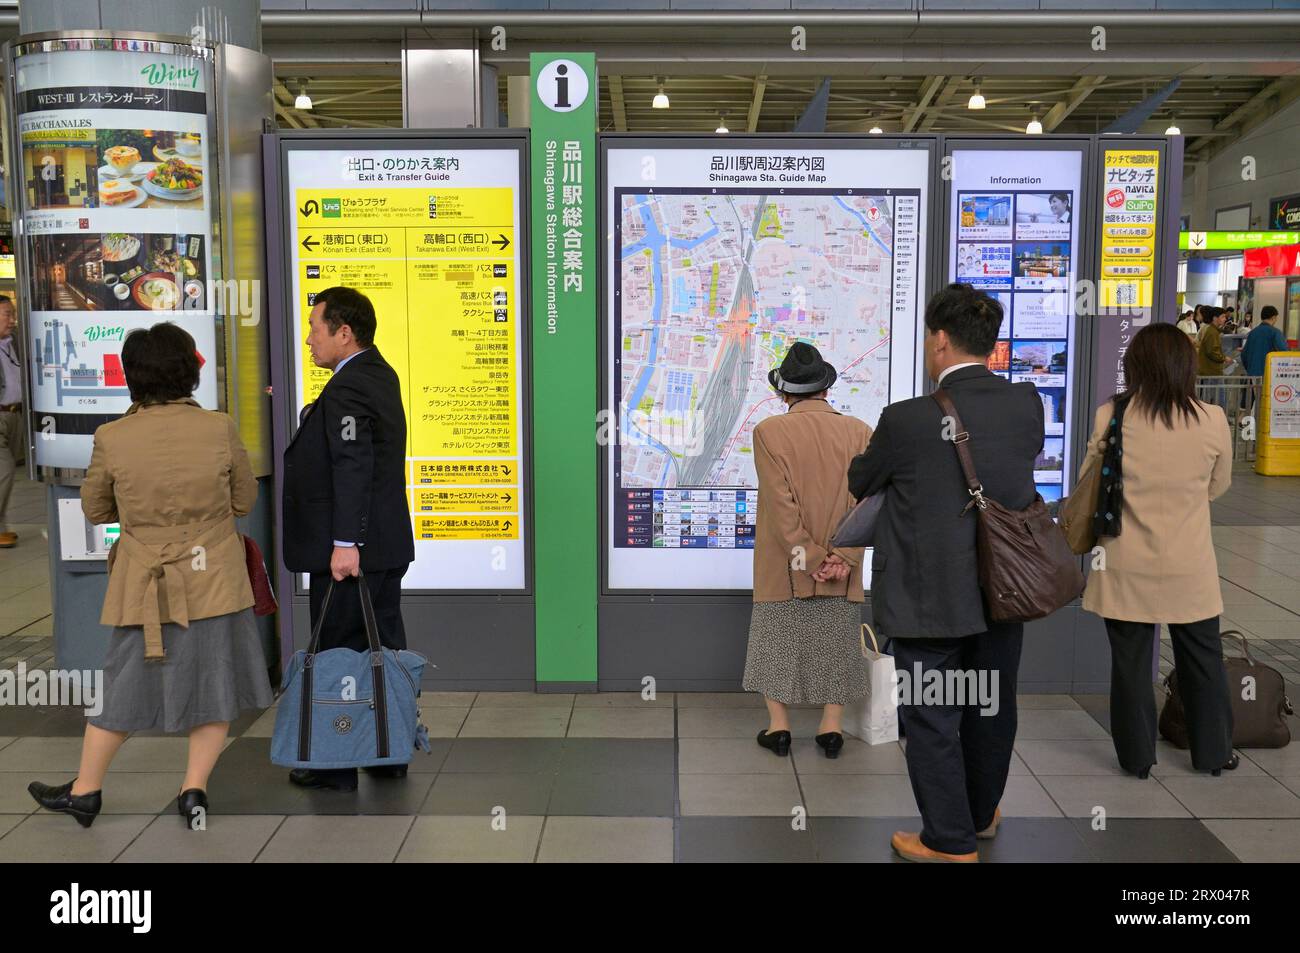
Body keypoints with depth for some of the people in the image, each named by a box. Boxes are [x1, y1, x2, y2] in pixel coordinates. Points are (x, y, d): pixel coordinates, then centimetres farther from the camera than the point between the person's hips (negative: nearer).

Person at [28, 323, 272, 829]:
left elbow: (94, 509, 4)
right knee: (213, 686, 14)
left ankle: (85, 791, 30)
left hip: (143, 584, 1)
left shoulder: (111, 438, -11)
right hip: (213, 578, -1)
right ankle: (194, 790, 14)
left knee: (123, 685, 15)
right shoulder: (220, 429, -12)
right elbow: (245, 499, 1)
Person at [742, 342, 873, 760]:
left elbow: (780, 505, -14)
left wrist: (808, 558, -10)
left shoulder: (769, 432, -11)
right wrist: (844, 557, -10)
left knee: (777, 640, 13)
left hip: (782, 569, -2)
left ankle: (778, 726, 16)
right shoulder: (860, 432, -3)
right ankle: (832, 728, 18)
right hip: (841, 570, 2)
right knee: (835, 642, 14)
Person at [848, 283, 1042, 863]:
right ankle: (981, 814, 41)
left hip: (930, 599, -5)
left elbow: (860, 483, -2)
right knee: (992, 710, 21)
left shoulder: (907, 421, -19)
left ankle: (951, 842, 20)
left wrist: (860, 484, 24)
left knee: (932, 719, 9)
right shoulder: (1027, 405, -6)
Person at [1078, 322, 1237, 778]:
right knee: (1203, 659, 19)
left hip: (1126, 568, -1)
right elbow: (1218, 486, 6)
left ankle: (1137, 756, 25)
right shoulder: (1213, 420, -10)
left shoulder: (1111, 416, -13)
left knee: (1131, 661, 13)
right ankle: (1213, 752, 33)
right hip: (1189, 567, 1)